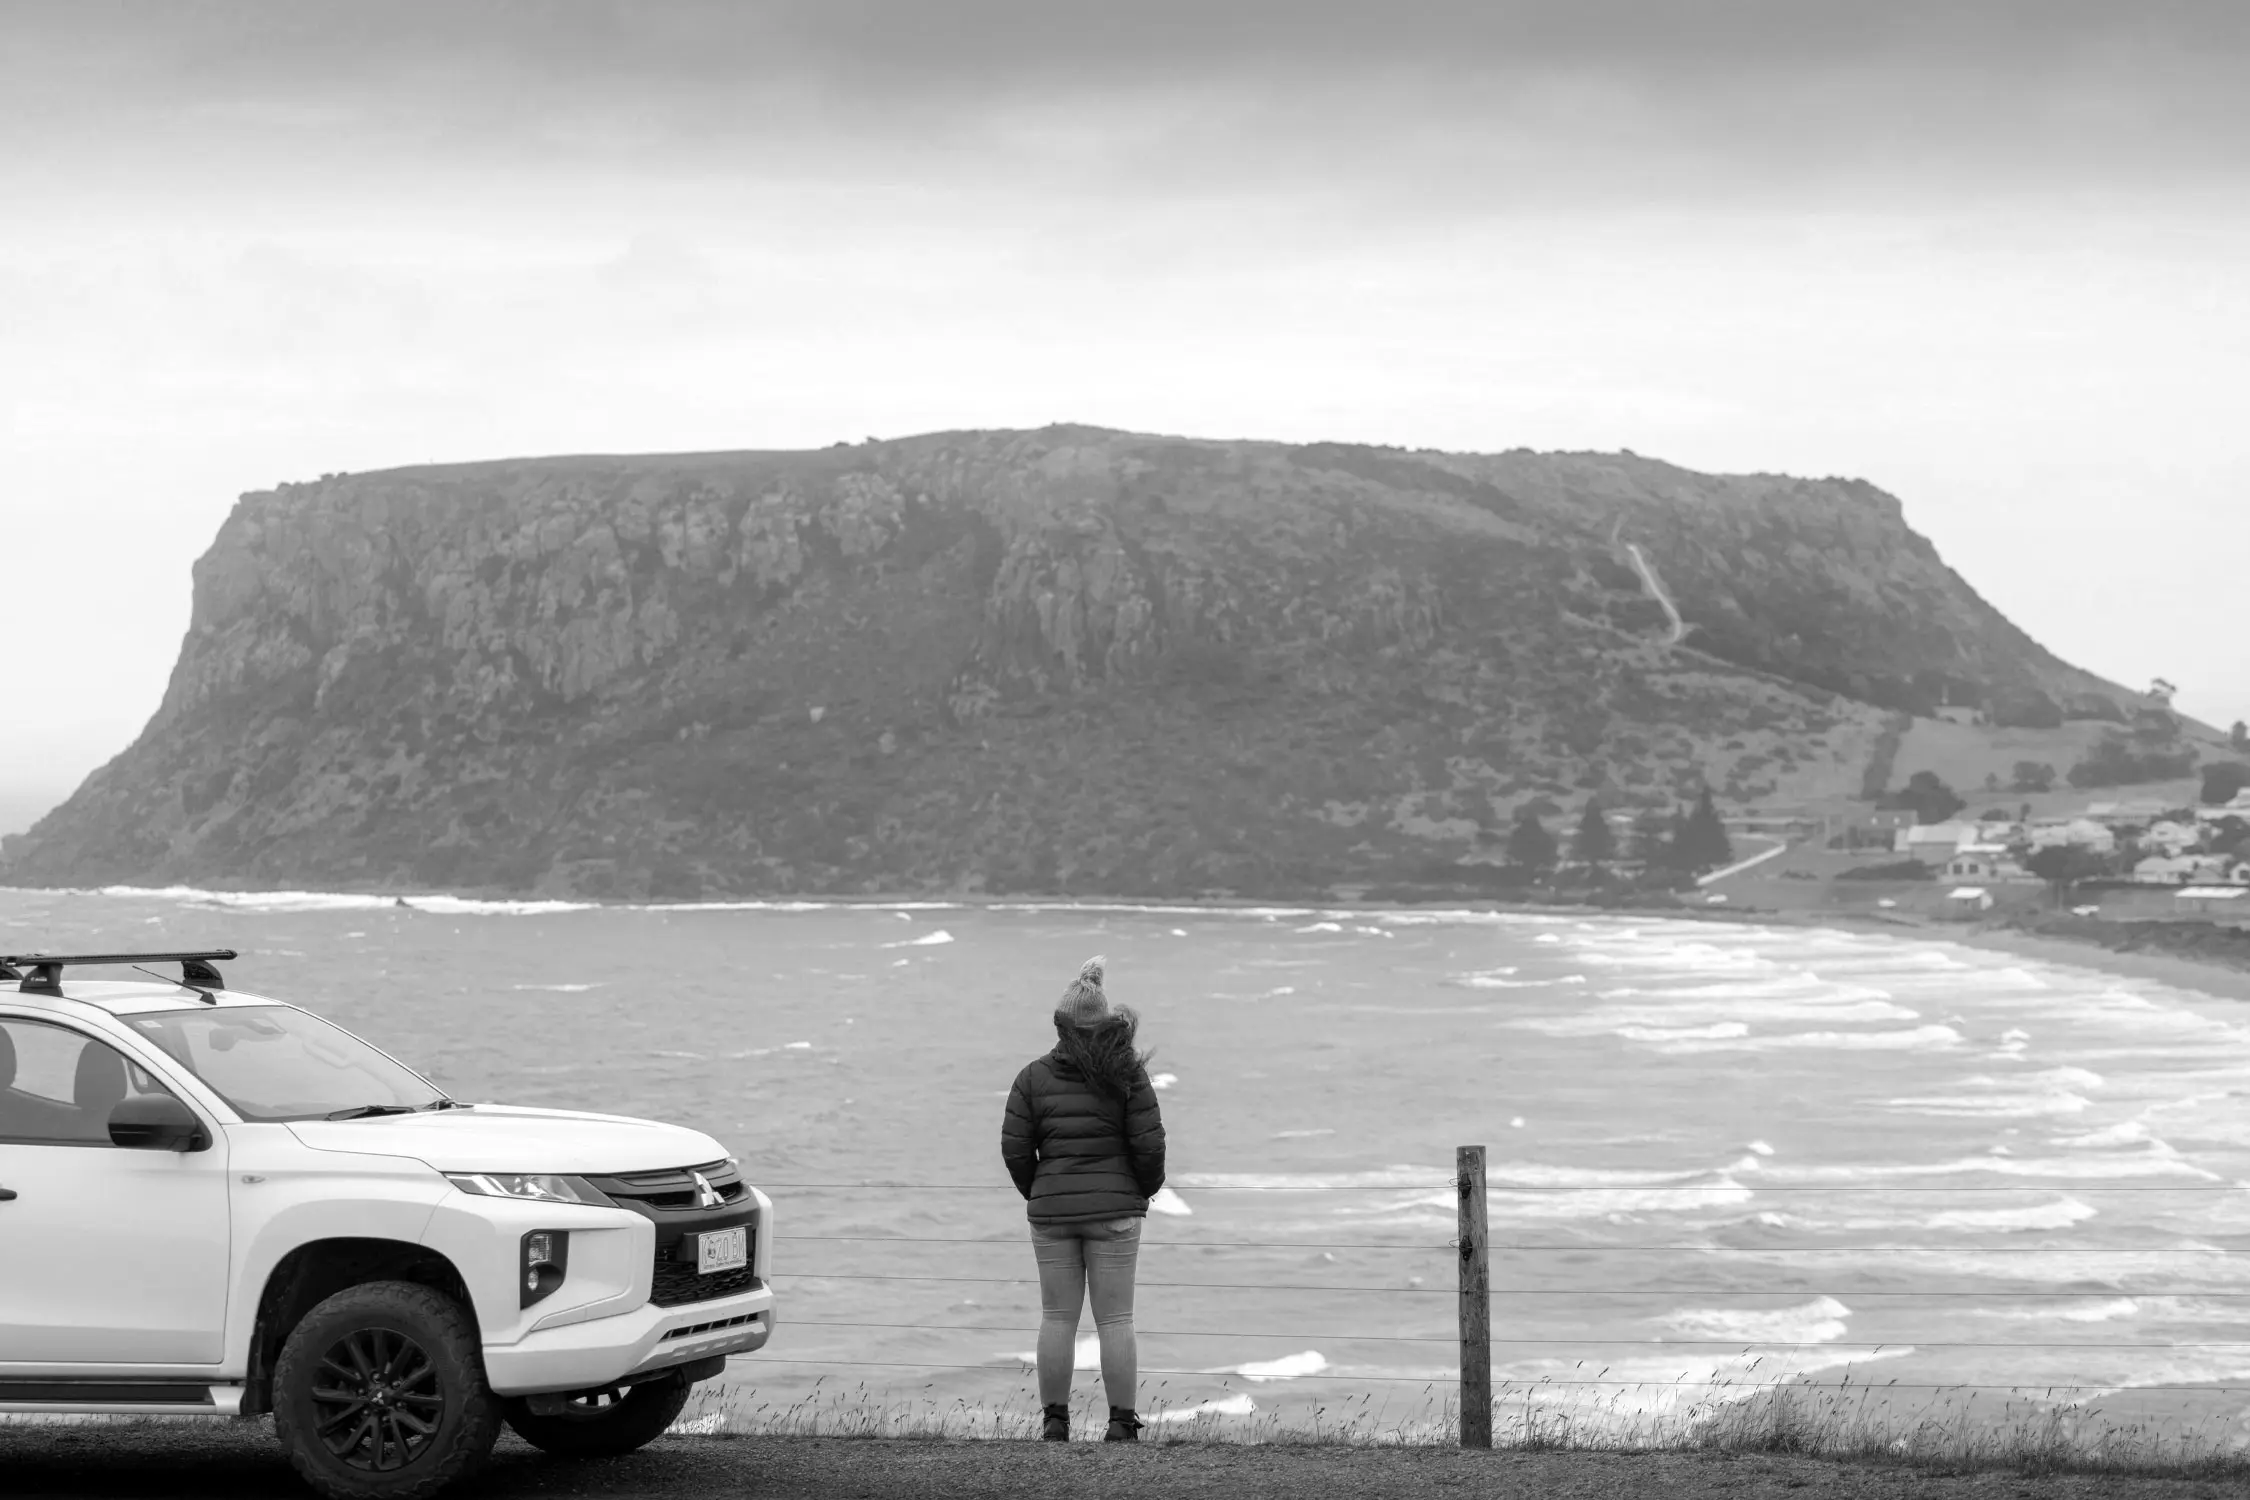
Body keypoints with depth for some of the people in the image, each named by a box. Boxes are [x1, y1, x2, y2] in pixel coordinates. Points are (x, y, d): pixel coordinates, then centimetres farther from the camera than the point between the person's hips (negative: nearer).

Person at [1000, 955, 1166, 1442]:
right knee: (1115, 1319, 3)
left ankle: (1055, 1421, 9)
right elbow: (1149, 1144, -9)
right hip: (1114, 1208, -1)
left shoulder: (1034, 1077, -2)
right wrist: (1145, 1191, 10)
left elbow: (1014, 1147, -2)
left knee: (1057, 1317, 8)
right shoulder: (1127, 1075, -6)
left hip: (1051, 1209, 1)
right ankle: (1122, 1423, 4)